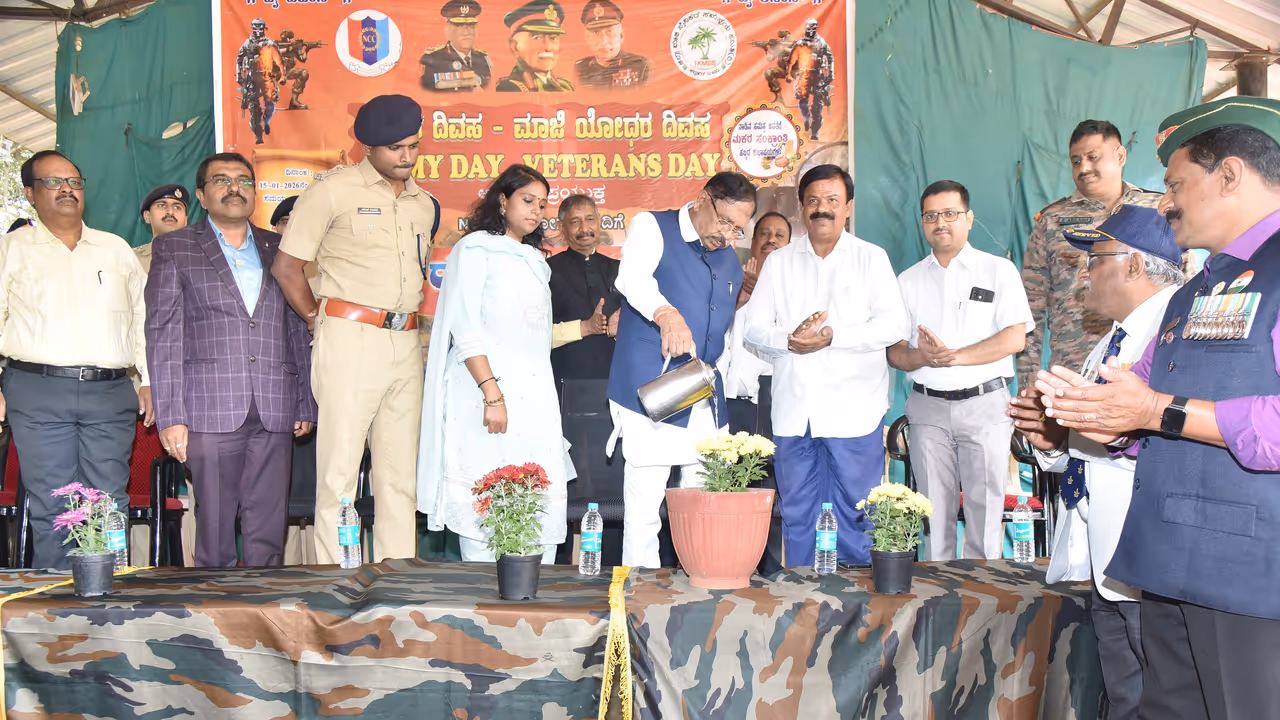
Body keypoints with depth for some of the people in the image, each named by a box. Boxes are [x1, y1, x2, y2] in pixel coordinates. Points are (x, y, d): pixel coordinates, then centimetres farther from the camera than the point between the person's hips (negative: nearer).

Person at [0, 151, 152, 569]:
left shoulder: (117, 249, 18)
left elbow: (142, 318, 19)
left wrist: (149, 380, 10)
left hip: (110, 393, 2)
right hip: (38, 392, -2)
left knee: (109, 505, -1)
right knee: (51, 507, -3)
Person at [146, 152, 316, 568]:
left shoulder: (279, 250, 17)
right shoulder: (174, 249, 9)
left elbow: (299, 331, 18)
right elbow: (162, 334, 2)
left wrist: (306, 405, 10)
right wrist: (170, 416, -6)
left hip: (275, 412, 3)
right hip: (211, 409, -2)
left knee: (268, 531, 2)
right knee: (215, 529, 0)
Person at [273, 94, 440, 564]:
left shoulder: (424, 204, 16)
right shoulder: (334, 190, -1)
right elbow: (286, 266, 0)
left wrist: (412, 320, 14)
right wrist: (321, 323, -1)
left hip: (406, 346, 6)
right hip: (350, 340, -6)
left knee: (401, 476, 7)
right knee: (340, 471, -5)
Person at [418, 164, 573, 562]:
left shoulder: (534, 261, 25)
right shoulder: (475, 249, 3)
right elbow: (464, 327, -8)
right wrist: (492, 392, -17)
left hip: (535, 395, 7)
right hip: (486, 388, -7)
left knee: (543, 504, -2)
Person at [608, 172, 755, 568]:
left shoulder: (730, 261, 20)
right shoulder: (651, 227, 0)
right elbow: (632, 276, -23)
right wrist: (666, 313, -40)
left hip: (706, 404, 6)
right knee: (643, 512, -9)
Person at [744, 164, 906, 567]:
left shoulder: (871, 258, 7)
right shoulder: (778, 263, 15)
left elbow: (893, 325, -6)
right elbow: (754, 329, 7)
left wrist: (832, 336, -16)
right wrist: (789, 339, -13)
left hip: (853, 410, -2)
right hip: (793, 410, 3)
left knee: (854, 514, 0)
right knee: (797, 515, 7)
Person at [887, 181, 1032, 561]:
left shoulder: (999, 270, 5)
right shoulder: (908, 280, 14)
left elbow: (1015, 338, -7)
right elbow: (894, 352, 8)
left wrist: (954, 356, -16)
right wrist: (921, 357, -15)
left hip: (985, 404, -2)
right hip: (928, 406, 3)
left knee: (985, 506, -4)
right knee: (934, 508, 4)